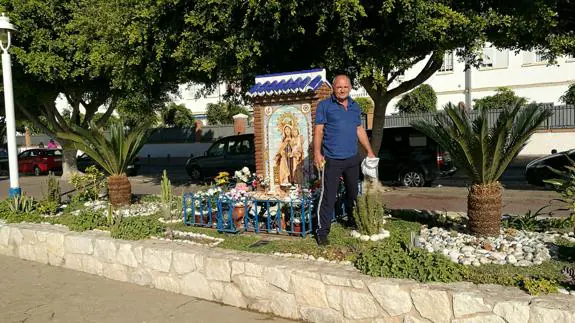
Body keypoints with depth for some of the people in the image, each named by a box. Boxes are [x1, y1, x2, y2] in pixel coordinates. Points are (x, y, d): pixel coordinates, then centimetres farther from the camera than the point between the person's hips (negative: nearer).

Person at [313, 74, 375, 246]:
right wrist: (317, 152, -18)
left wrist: (369, 151, 16)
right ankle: (322, 231, 3)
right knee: (328, 196, -5)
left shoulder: (355, 107, 13)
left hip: (352, 158, 6)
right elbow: (318, 130, -8)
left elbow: (360, 130, 18)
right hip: (331, 160, -5)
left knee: (353, 193, 17)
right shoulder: (324, 106, -4)